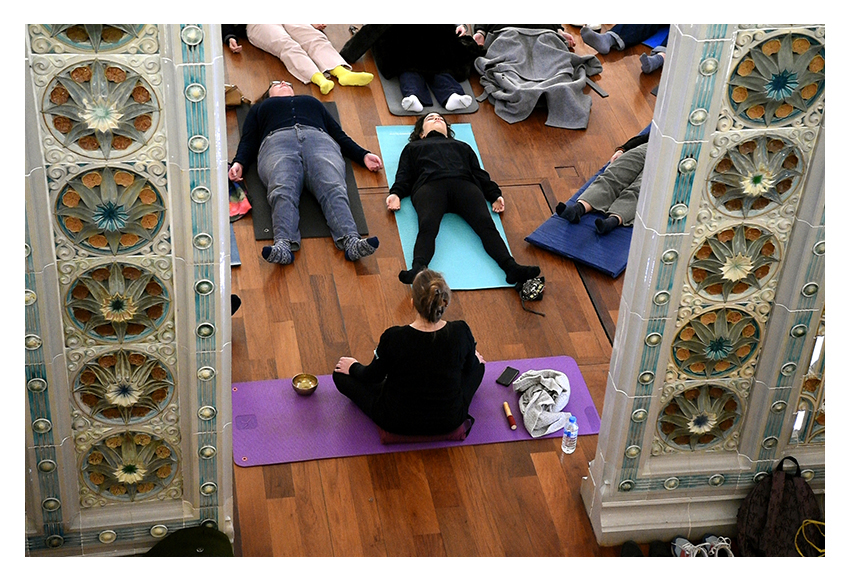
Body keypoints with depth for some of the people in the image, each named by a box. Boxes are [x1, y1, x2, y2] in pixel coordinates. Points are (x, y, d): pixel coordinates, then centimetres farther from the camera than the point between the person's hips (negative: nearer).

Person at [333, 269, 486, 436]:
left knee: (342, 374, 16)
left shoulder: (394, 337, -26)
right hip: (450, 421, 2)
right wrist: (475, 359, 26)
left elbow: (372, 376, -7)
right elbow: (469, 366, 1)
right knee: (477, 364, 28)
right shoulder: (461, 332, -21)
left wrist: (353, 367, 16)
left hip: (398, 423, -2)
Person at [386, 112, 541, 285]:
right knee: (427, 226, -36)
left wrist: (495, 195, 8)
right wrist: (396, 194, -1)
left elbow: (480, 174, 27)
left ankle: (511, 267, -50)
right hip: (429, 185, -1)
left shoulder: (462, 146, 41)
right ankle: (418, 270, -60)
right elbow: (403, 176, 22)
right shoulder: (413, 147, 38)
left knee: (485, 224, -29)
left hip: (465, 184, 2)